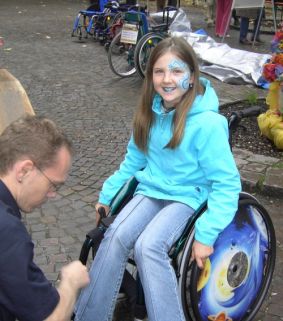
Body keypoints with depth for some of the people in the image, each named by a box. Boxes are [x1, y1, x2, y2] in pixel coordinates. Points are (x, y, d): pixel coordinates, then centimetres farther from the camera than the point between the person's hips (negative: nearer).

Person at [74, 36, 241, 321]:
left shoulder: (207, 123, -19)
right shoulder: (151, 111, 0)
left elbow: (227, 184, -16)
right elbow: (133, 160, 15)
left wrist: (206, 235, -22)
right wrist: (106, 195, 13)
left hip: (188, 195, -5)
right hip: (151, 189, 5)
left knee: (148, 246, -29)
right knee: (116, 235, -21)